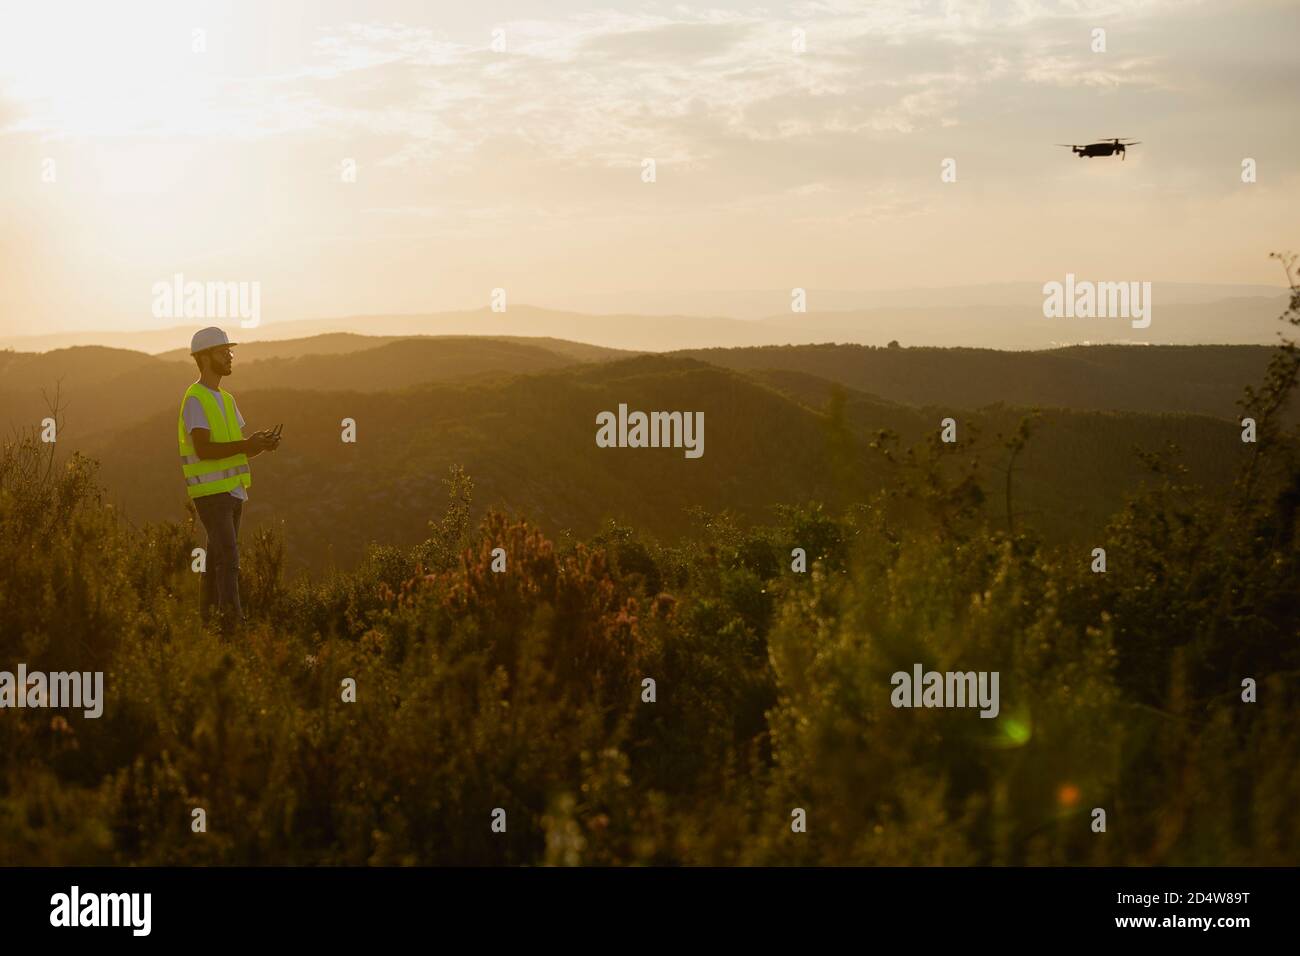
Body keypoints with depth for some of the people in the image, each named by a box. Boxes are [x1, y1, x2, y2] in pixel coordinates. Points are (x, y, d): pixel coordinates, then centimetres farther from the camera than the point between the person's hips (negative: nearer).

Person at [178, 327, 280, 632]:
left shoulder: (226, 399, 17)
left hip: (233, 490, 9)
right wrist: (247, 444, -23)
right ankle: (234, 622, -20)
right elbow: (204, 449, -21)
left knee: (218, 559, 11)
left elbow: (243, 451, 17)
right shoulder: (195, 399, -10)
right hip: (210, 492, -9)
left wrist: (264, 444, -4)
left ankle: (205, 620, 17)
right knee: (229, 559, -16)